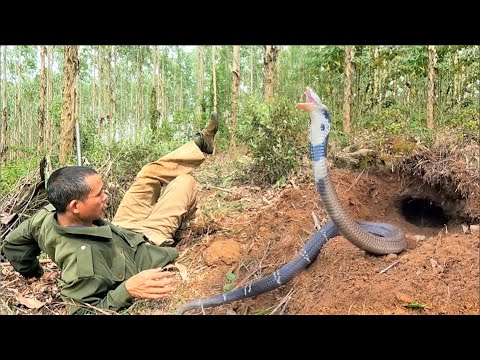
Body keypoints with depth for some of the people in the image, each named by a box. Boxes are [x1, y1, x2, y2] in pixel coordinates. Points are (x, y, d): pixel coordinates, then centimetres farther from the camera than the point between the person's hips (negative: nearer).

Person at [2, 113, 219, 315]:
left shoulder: (48, 215, -24)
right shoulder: (82, 259, -45)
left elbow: (13, 243, -4)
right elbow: (85, 310, -36)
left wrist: (32, 271, 12)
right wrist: (127, 290, -51)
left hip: (122, 231, 7)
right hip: (145, 246, -6)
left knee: (150, 174, 11)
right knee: (185, 182, -4)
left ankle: (200, 143, 34)